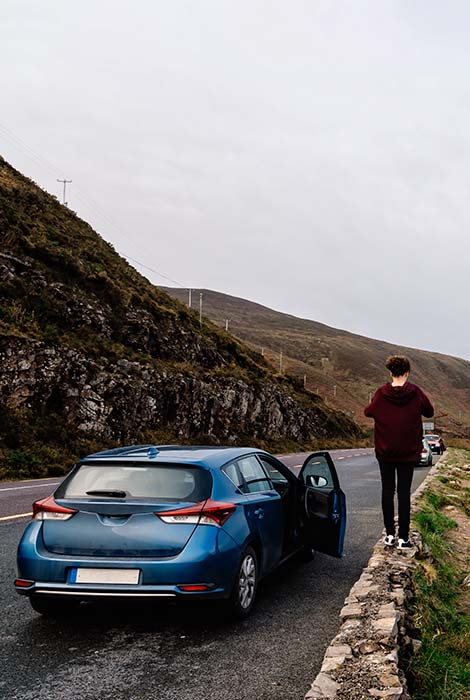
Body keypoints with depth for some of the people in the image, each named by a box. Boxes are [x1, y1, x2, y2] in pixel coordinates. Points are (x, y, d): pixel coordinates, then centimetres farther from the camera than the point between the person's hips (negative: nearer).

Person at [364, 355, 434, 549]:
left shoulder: (381, 394, -8)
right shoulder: (415, 393, -9)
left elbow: (368, 412, 6)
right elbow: (429, 412, 4)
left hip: (385, 452, 0)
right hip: (408, 453, 0)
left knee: (387, 490, 9)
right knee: (404, 492, 4)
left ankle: (390, 534, 11)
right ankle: (403, 537, 3)